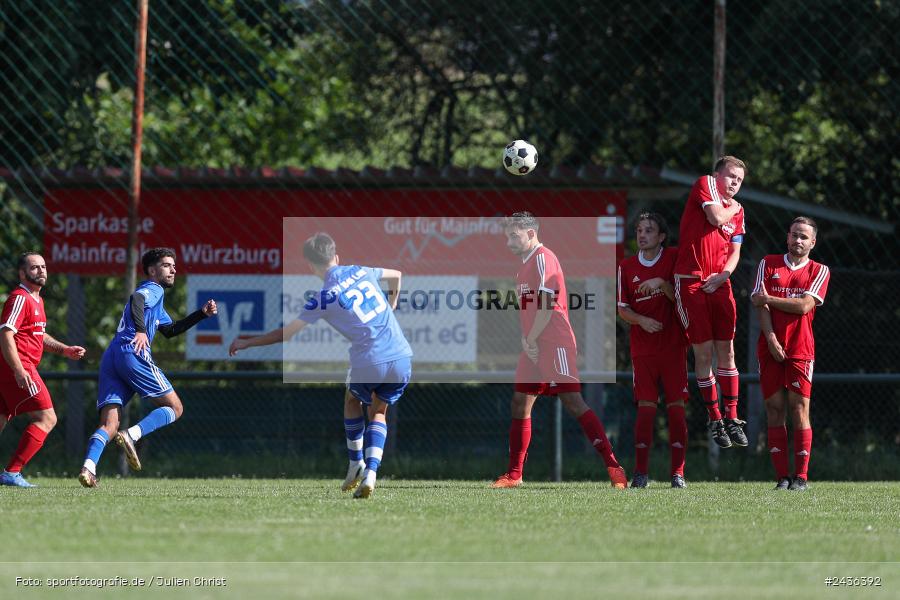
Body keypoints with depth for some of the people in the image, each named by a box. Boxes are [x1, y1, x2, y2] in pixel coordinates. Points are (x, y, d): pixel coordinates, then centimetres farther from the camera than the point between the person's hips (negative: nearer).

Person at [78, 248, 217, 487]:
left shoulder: (154, 296, 35)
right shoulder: (153, 289, 6)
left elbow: (169, 330, 43)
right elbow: (136, 300, -18)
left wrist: (201, 314, 37)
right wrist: (141, 330, -34)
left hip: (110, 359, 8)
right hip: (133, 353, -8)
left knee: (109, 426, -4)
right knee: (174, 408, 1)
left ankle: (88, 467, -29)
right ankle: (131, 435, -21)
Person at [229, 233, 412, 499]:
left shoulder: (323, 299, -4)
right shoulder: (361, 271, 8)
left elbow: (285, 334, 2)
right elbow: (396, 275, 30)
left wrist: (246, 343, 15)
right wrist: (392, 303, 50)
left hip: (368, 364, -3)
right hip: (402, 358, 3)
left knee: (352, 401, 29)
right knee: (378, 412, 21)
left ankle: (354, 468, 29)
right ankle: (370, 475, 1)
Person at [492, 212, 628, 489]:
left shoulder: (543, 258, -9)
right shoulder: (524, 266, 20)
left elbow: (547, 304, -16)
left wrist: (532, 340, -13)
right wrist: (526, 340, 6)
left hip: (555, 345, -9)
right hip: (533, 348, 9)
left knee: (573, 402, -13)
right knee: (520, 404, 7)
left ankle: (613, 466, -14)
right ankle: (514, 474, 12)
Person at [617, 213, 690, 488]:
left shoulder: (674, 258, 0)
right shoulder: (626, 266, 6)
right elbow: (622, 308, 6)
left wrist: (662, 284, -19)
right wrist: (641, 320, -12)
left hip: (674, 346, -1)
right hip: (643, 349, 1)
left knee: (676, 407, -3)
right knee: (646, 407, -4)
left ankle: (678, 472, 0)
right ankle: (640, 472, -2)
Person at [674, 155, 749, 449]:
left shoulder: (738, 211, 17)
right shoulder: (705, 184, 1)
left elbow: (735, 251, 13)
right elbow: (716, 218, -15)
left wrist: (723, 275, -6)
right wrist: (733, 207, 6)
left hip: (718, 284, 5)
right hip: (690, 281, -5)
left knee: (726, 352, 1)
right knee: (703, 353, -3)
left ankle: (732, 418, 5)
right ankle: (714, 419, 3)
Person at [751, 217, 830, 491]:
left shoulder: (819, 271, 7)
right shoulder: (768, 264, 11)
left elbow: (804, 305, -7)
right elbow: (760, 304, 1)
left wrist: (769, 299, -5)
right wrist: (771, 339, -10)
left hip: (800, 349, -2)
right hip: (770, 347, 2)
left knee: (799, 409, -8)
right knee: (775, 409, -1)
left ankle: (801, 476, -7)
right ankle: (781, 476, 0)